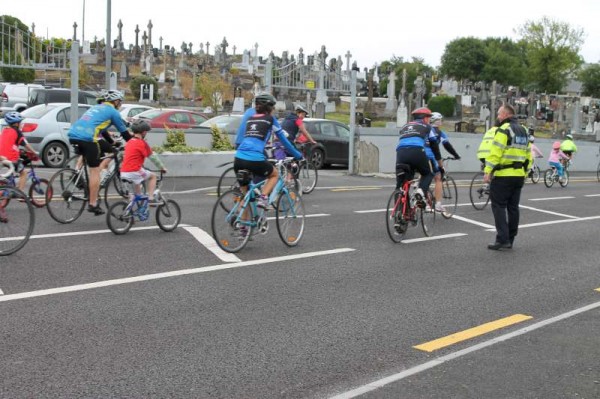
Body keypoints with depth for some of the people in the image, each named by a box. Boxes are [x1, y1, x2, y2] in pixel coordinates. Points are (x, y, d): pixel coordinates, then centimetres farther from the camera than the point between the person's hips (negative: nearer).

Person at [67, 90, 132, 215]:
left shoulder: (96, 107, 31)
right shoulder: (113, 112, 10)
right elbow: (124, 132, 14)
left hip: (73, 135, 7)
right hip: (87, 138, -7)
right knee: (95, 172, -1)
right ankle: (93, 205, 0)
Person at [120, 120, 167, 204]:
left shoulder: (129, 142, 15)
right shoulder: (142, 143, -7)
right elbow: (152, 157, -3)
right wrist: (162, 167, 9)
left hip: (123, 172, 7)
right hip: (134, 171, -7)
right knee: (153, 176, 13)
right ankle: (151, 198, 2)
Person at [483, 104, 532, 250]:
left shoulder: (503, 130, -10)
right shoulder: (523, 131, 16)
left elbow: (495, 153, -18)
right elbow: (528, 155, 18)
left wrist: (487, 172, -17)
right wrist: (524, 172, 23)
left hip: (503, 176, -8)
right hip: (519, 176, 8)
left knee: (499, 206, -4)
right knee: (513, 207, 11)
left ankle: (502, 239, -9)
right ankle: (510, 239, 16)